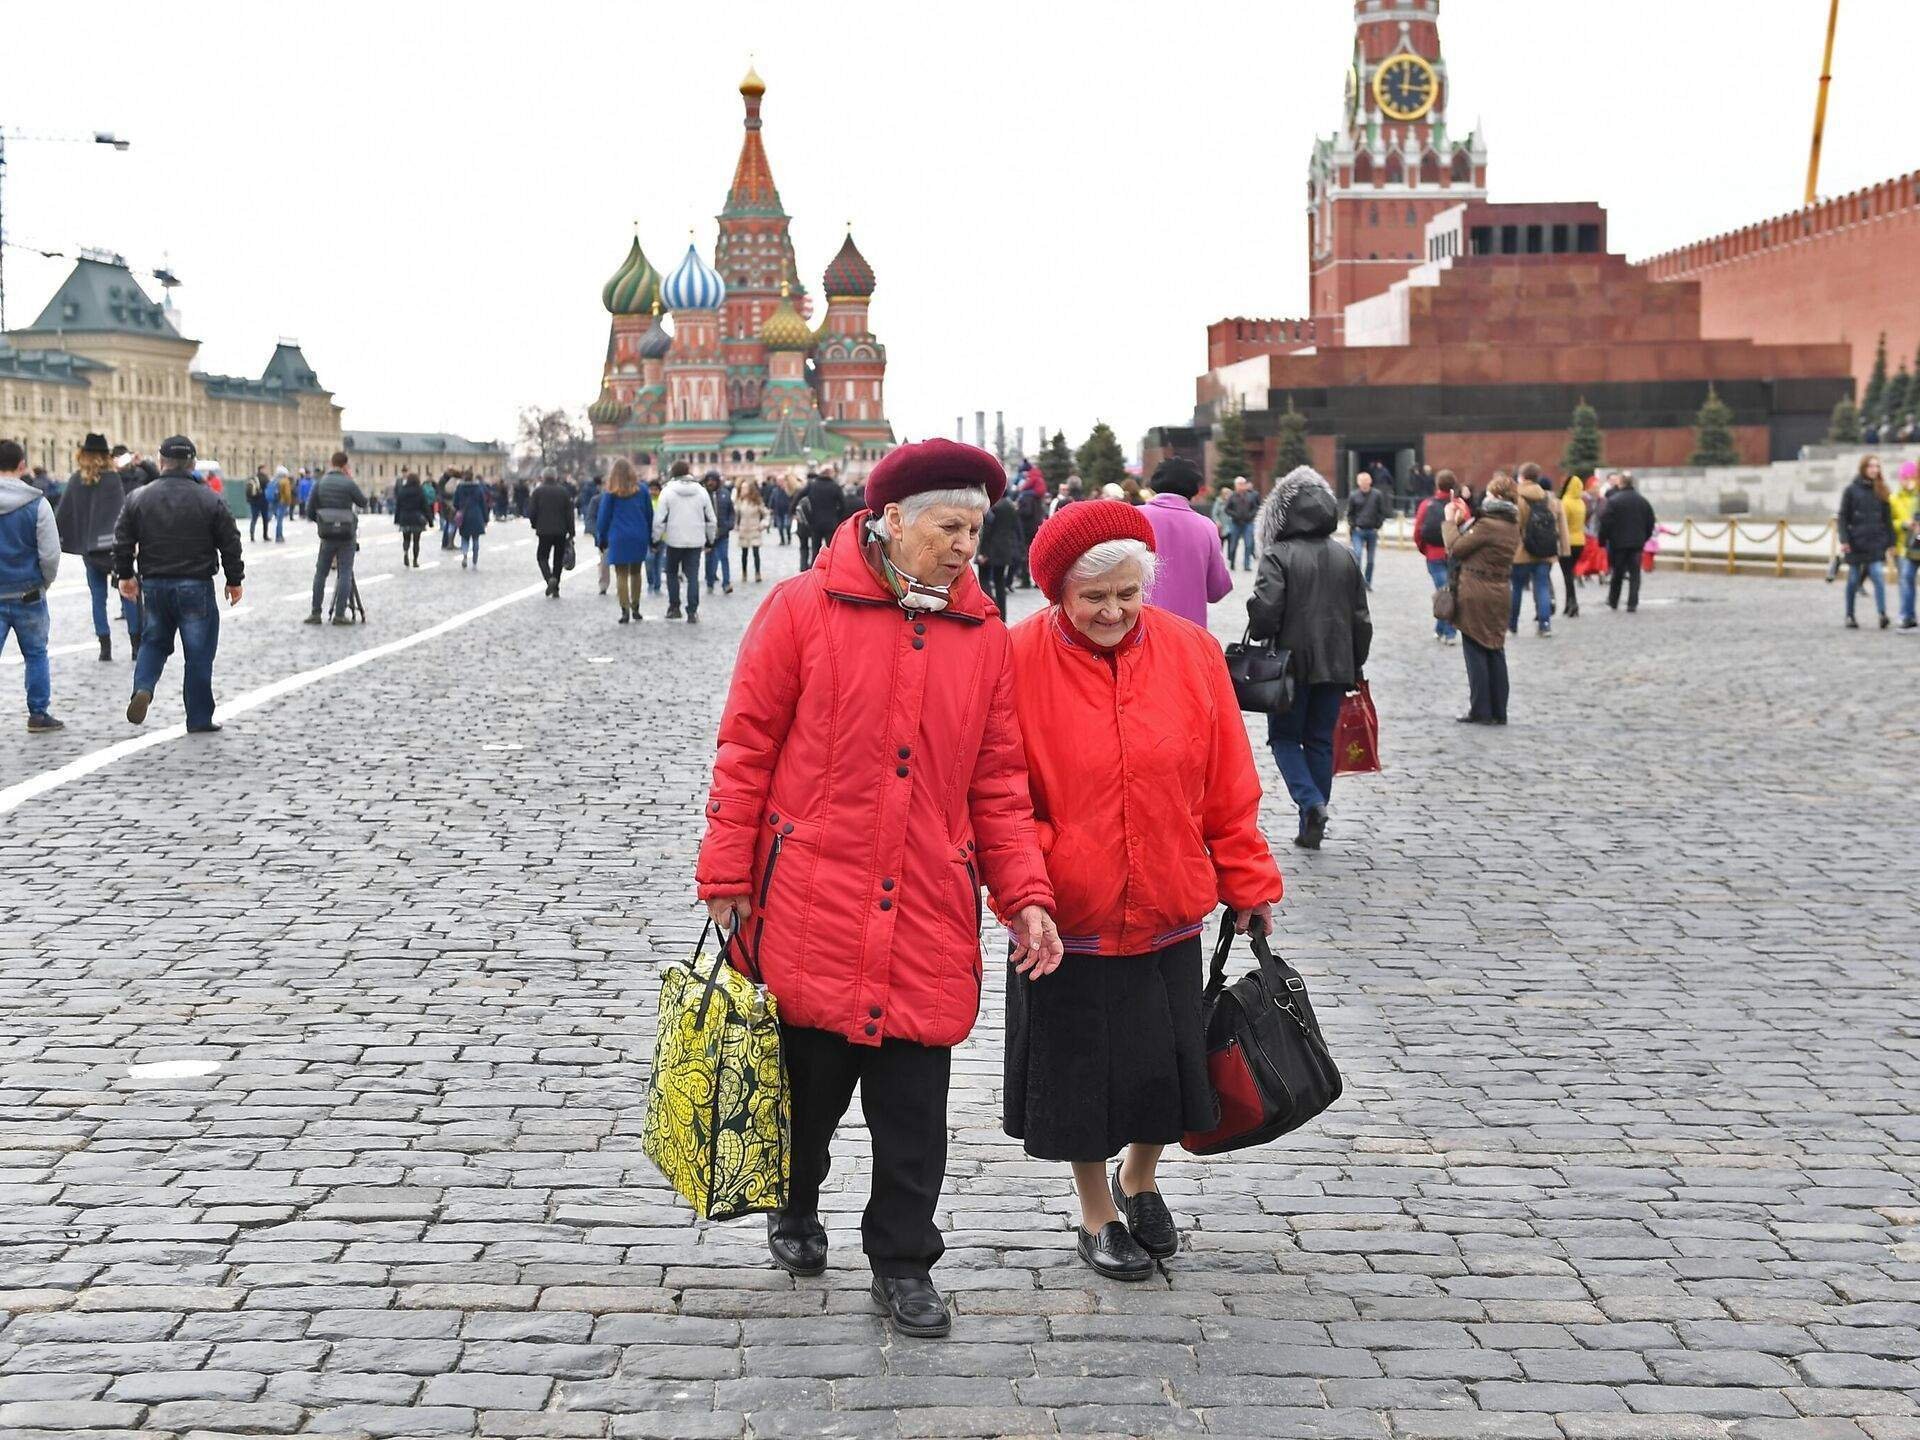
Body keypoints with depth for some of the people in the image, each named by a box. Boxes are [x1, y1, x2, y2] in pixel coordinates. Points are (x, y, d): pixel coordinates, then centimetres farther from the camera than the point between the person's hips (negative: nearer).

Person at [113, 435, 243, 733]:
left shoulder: (138, 498, 0)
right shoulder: (210, 500, -7)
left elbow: (123, 541, 5)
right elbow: (230, 544, -3)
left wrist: (125, 575, 19)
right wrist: (234, 580, 8)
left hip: (153, 585, 3)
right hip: (196, 586, -3)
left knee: (153, 641, 21)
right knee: (199, 653, 5)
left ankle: (143, 687, -6)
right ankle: (199, 719, 8)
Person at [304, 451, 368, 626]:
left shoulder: (320, 483, 0)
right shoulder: (349, 483, -10)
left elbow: (310, 511, 2)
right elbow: (363, 503, 4)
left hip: (327, 535, 3)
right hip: (347, 535, -3)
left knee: (320, 573, 11)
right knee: (345, 574, 1)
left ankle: (315, 613, 11)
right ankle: (340, 614, -3)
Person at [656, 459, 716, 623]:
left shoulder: (668, 491, -6)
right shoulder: (701, 491, 3)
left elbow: (660, 519, -7)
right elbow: (710, 519, 9)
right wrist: (709, 540, 20)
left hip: (674, 541, -2)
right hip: (696, 541, 2)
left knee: (672, 572, 16)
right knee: (693, 576, 3)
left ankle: (674, 607, 14)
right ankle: (692, 612, -3)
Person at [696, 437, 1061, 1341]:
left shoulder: (984, 637, 5)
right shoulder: (802, 609, -5)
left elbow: (998, 783, 8)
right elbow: (746, 749, -2)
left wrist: (1024, 896, -1)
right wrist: (727, 877, -3)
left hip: (928, 919, 3)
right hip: (811, 903, -2)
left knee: (913, 1105, 5)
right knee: (807, 1078, 12)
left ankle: (902, 1262, 22)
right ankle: (795, 1211, 39)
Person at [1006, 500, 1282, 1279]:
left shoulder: (1192, 652, -3)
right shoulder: (1019, 660, -12)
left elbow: (1228, 786, 4)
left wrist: (1249, 884, 6)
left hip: (1169, 913, 3)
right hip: (1067, 920, -3)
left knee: (1167, 1061, 13)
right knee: (1081, 1068, 10)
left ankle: (1139, 1183, 42)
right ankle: (1098, 1218, 32)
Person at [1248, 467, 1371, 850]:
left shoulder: (1278, 556, -11)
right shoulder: (1346, 557, 6)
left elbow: (1266, 608, -20)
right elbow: (1361, 618, 9)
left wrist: (1256, 634, 1)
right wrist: (1356, 666, 16)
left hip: (1292, 664, -4)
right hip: (1336, 666, 4)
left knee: (1285, 737, 10)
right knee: (1320, 741, 11)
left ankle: (1311, 802, -14)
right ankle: (1312, 827, 12)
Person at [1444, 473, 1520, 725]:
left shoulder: (1487, 525, -19)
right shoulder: (1512, 526, 8)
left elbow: (1455, 548, -13)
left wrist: (1451, 521, 0)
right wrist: (1464, 520, 12)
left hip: (1476, 594, -8)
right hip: (1500, 592, 8)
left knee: (1475, 652, 0)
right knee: (1495, 651, 12)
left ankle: (1480, 711, 2)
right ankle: (1498, 711, 15)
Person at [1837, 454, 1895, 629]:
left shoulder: (1881, 491, 8)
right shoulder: (1852, 490, 1)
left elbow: (1887, 518, 11)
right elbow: (1843, 516, -1)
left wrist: (1890, 541, 6)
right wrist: (1844, 540, -10)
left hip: (1875, 543, 1)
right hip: (1856, 543, -1)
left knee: (1878, 576, -13)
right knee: (1853, 580, 6)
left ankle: (1882, 614, -20)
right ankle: (1850, 616, 17)